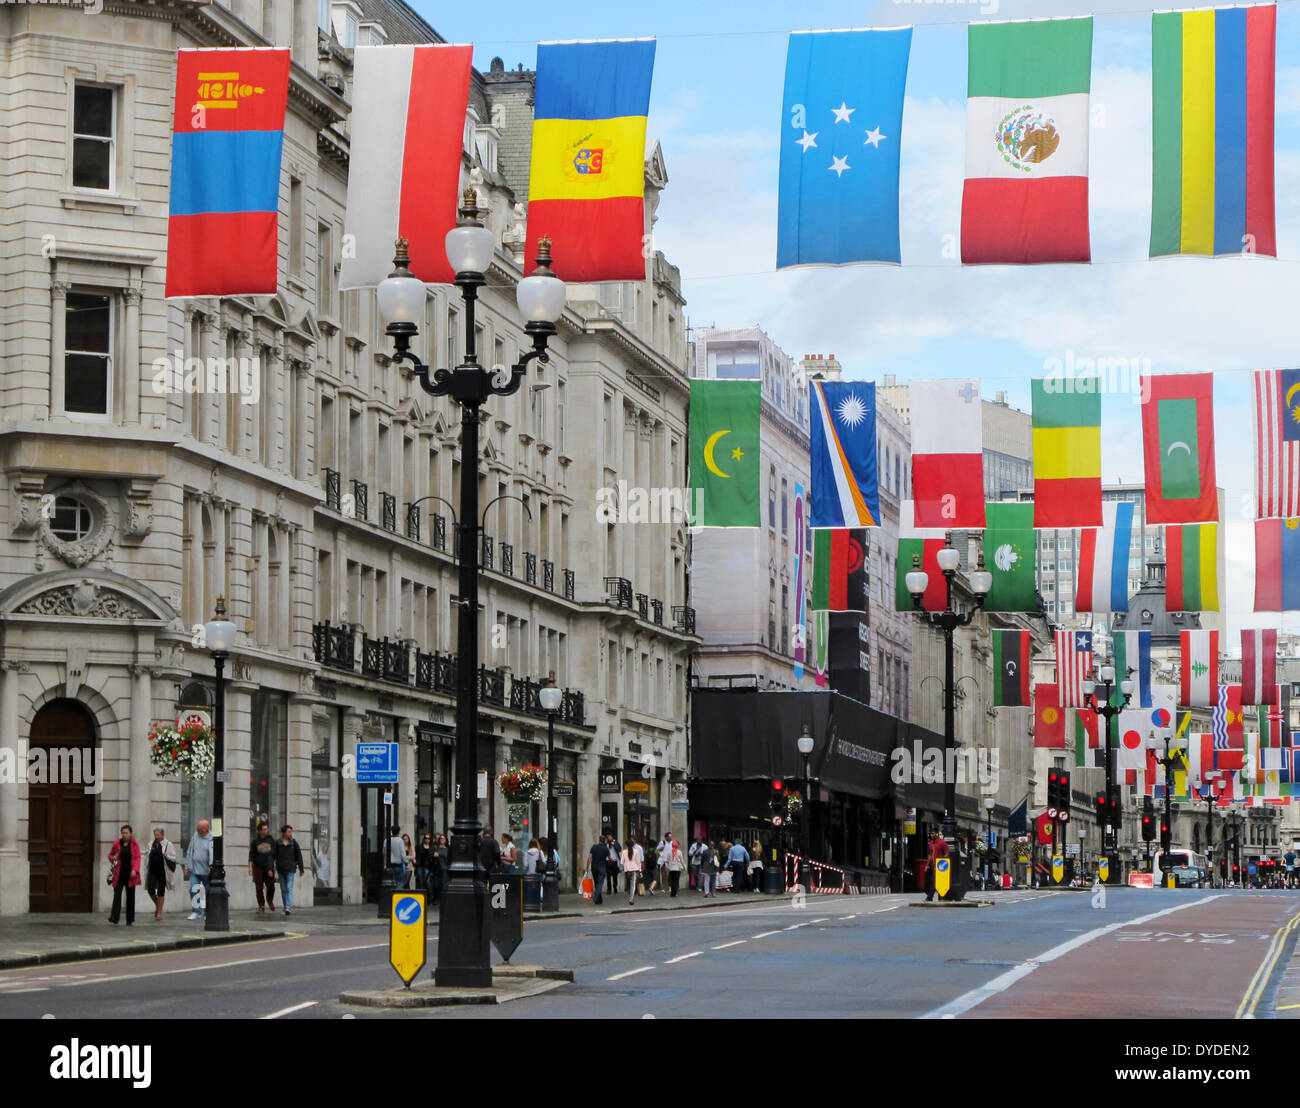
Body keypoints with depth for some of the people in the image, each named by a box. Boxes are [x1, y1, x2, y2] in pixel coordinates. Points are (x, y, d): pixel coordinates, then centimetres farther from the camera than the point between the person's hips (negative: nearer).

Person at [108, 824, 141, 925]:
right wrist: (113, 858, -7)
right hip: (119, 874, 0)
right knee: (117, 895, -12)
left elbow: (137, 858, -3)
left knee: (130, 896, 5)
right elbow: (110, 855, 17)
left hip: (130, 875, 0)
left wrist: (135, 870, -17)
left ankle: (130, 919, 13)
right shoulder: (116, 844, 6)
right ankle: (114, 917, -19)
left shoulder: (135, 845, 3)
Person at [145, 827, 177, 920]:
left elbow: (174, 858, 0)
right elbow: (147, 858, 16)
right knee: (150, 889, -6)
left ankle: (159, 912, 7)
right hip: (152, 871, 3)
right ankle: (157, 905, 21)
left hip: (163, 871, -3)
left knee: (161, 891, -2)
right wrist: (146, 872, 14)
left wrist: (167, 856, -20)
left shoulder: (168, 845, 0)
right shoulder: (151, 845, 11)